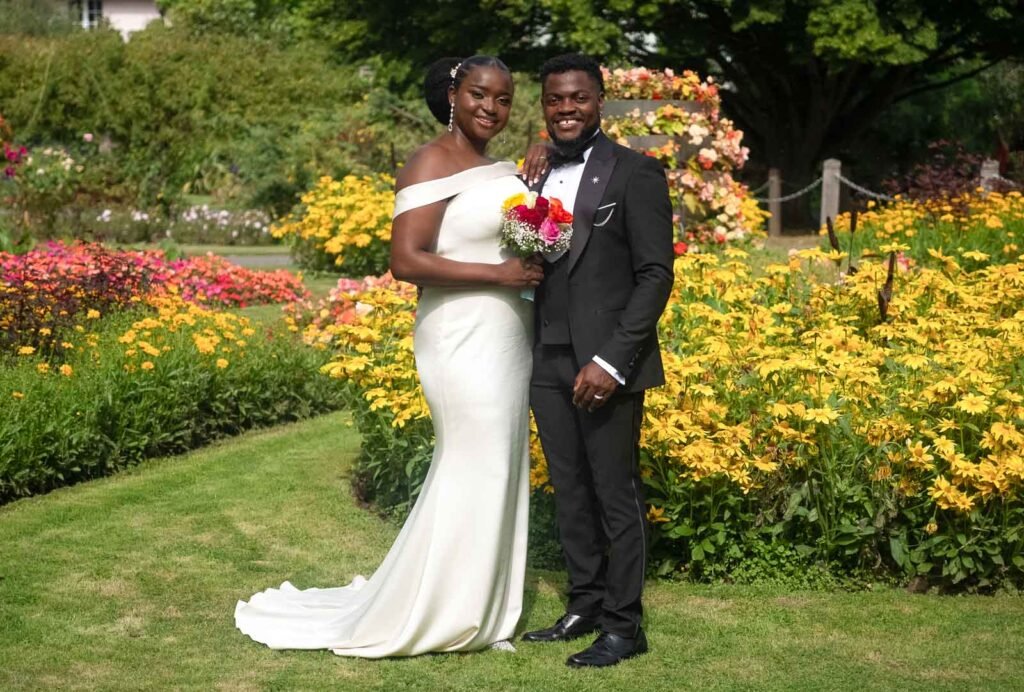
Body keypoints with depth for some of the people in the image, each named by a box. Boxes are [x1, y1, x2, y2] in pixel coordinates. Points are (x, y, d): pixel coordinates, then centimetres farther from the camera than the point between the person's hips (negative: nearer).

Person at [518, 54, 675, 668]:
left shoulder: (635, 174, -7)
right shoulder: (536, 174, 11)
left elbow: (656, 275, -10)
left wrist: (611, 361, -18)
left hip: (607, 364, -6)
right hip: (549, 363, 6)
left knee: (617, 495, 2)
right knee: (570, 493, 13)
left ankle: (623, 626, 12)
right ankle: (585, 607, 26)